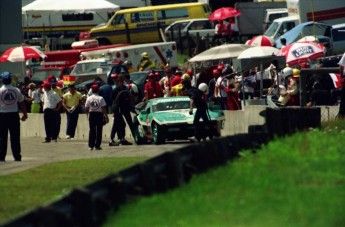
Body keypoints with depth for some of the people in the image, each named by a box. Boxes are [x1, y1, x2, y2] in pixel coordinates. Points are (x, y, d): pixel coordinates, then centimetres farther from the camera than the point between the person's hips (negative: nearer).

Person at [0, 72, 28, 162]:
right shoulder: (17, 91, -1)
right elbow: (22, 103, 5)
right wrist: (25, 114, 16)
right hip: (14, 115, 1)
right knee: (15, 137, 5)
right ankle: (17, 157, 5)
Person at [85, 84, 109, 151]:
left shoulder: (89, 98, 0)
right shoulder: (100, 98, -8)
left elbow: (86, 109, 2)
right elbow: (103, 108, -11)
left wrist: (87, 115, 19)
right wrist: (106, 117, -6)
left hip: (91, 114, 3)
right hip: (99, 114, -2)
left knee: (91, 130, 9)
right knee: (99, 130, 4)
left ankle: (91, 146, 6)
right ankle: (97, 146, 2)